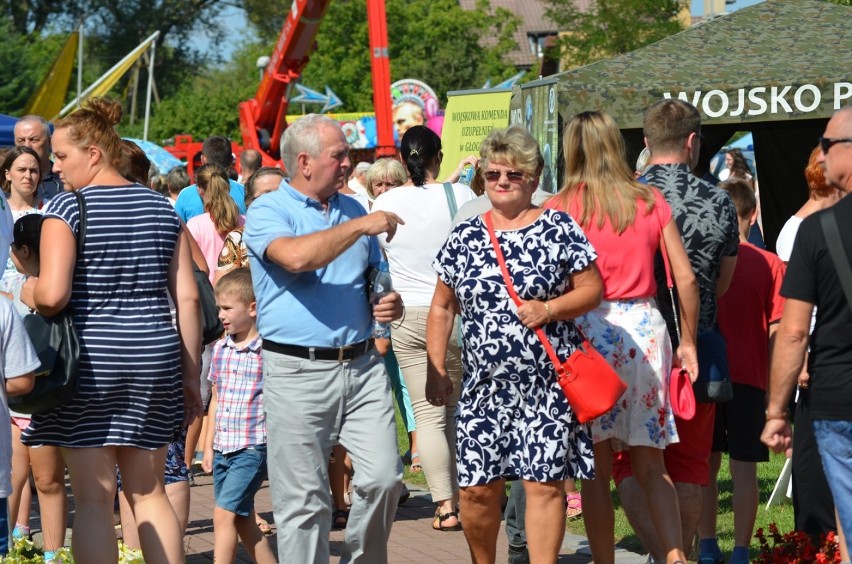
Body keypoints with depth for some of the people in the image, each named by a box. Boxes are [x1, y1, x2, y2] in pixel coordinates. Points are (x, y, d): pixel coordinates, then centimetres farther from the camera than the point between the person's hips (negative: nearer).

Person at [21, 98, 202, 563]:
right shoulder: (161, 207, 8)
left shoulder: (67, 207, -7)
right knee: (148, 492, 13)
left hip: (88, 361, -5)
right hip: (155, 359, 5)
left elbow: (53, 295, -19)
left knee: (93, 498, 0)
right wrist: (191, 375, 10)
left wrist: (27, 290, 4)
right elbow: (188, 297, 6)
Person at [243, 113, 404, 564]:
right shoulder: (268, 212, -3)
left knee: (384, 478, -1)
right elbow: (297, 256, -25)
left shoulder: (353, 210, 16)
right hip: (299, 372, -5)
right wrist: (360, 226, -17)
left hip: (362, 365, 5)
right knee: (304, 500, -1)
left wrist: (391, 304, 2)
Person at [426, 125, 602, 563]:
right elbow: (442, 308, 13)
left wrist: (551, 308, -15)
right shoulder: (464, 237, 9)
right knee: (476, 489, 1)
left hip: (547, 383, -2)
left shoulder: (559, 229, 1)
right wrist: (435, 370, 6)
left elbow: (592, 289, 2)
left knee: (544, 482, -4)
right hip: (483, 383, 3)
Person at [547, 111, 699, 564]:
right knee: (649, 463, 9)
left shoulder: (561, 207, -2)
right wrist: (688, 341, 15)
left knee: (596, 468, 6)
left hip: (587, 328, -3)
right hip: (645, 326, 3)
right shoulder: (651, 200, 6)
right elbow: (685, 277, 6)